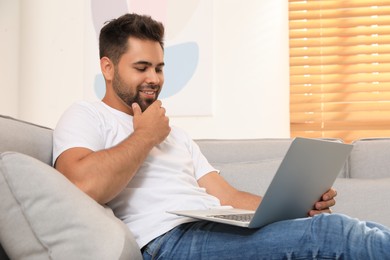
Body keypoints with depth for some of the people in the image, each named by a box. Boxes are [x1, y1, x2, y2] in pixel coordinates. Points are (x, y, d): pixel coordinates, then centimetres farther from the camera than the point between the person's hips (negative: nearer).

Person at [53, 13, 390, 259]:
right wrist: (145, 135, -2)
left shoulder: (175, 134, 29)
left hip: (217, 228, 8)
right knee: (331, 232, -24)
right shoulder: (86, 117, 7)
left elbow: (229, 198, 18)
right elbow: (84, 186, -18)